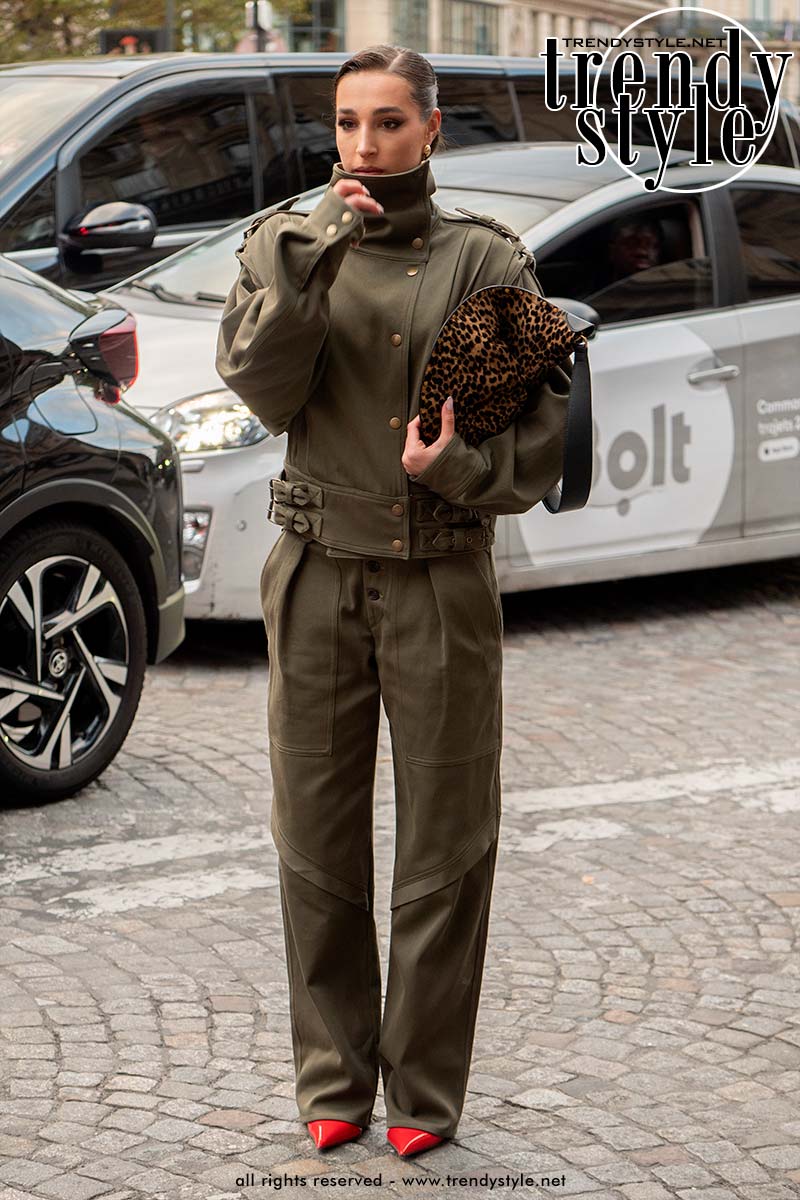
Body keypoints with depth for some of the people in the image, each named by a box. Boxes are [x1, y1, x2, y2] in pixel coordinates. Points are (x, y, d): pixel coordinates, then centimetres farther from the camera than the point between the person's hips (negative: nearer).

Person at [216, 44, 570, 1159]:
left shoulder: (486, 259, 2)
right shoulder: (281, 243, 6)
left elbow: (545, 419, -2)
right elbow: (263, 389, -9)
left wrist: (466, 470, -21)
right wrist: (312, 254, -16)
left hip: (442, 582, -1)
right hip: (317, 574, 2)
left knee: (445, 848, 3)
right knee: (318, 845, 8)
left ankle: (425, 1090, 15)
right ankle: (334, 1079, 22)